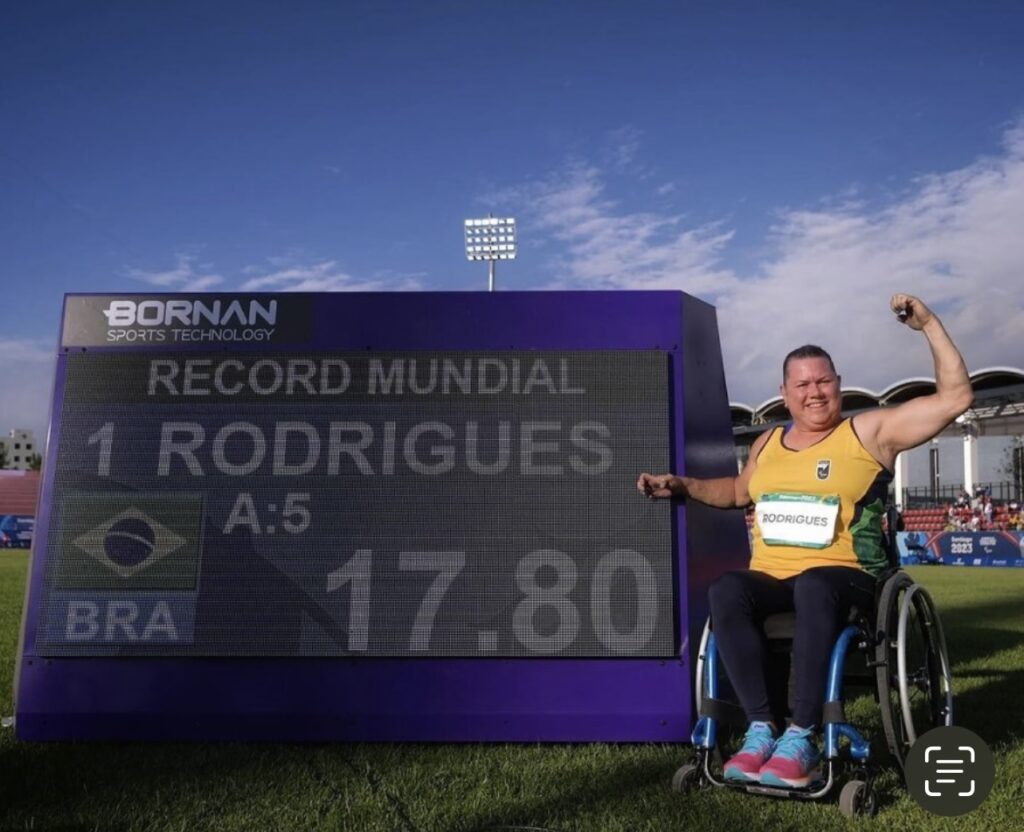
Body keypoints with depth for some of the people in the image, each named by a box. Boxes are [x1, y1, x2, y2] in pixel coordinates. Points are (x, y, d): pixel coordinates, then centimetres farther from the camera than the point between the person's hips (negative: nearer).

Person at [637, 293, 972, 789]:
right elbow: (739, 491, 33)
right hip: (769, 577, 4)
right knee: (725, 590, -30)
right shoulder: (767, 444, 17)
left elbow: (956, 397, 2)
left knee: (813, 588, -40)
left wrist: (929, 324, 0)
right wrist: (681, 486, 20)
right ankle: (763, 726, -25)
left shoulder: (870, 432, 5)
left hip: (842, 576, -3)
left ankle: (802, 736, -30)